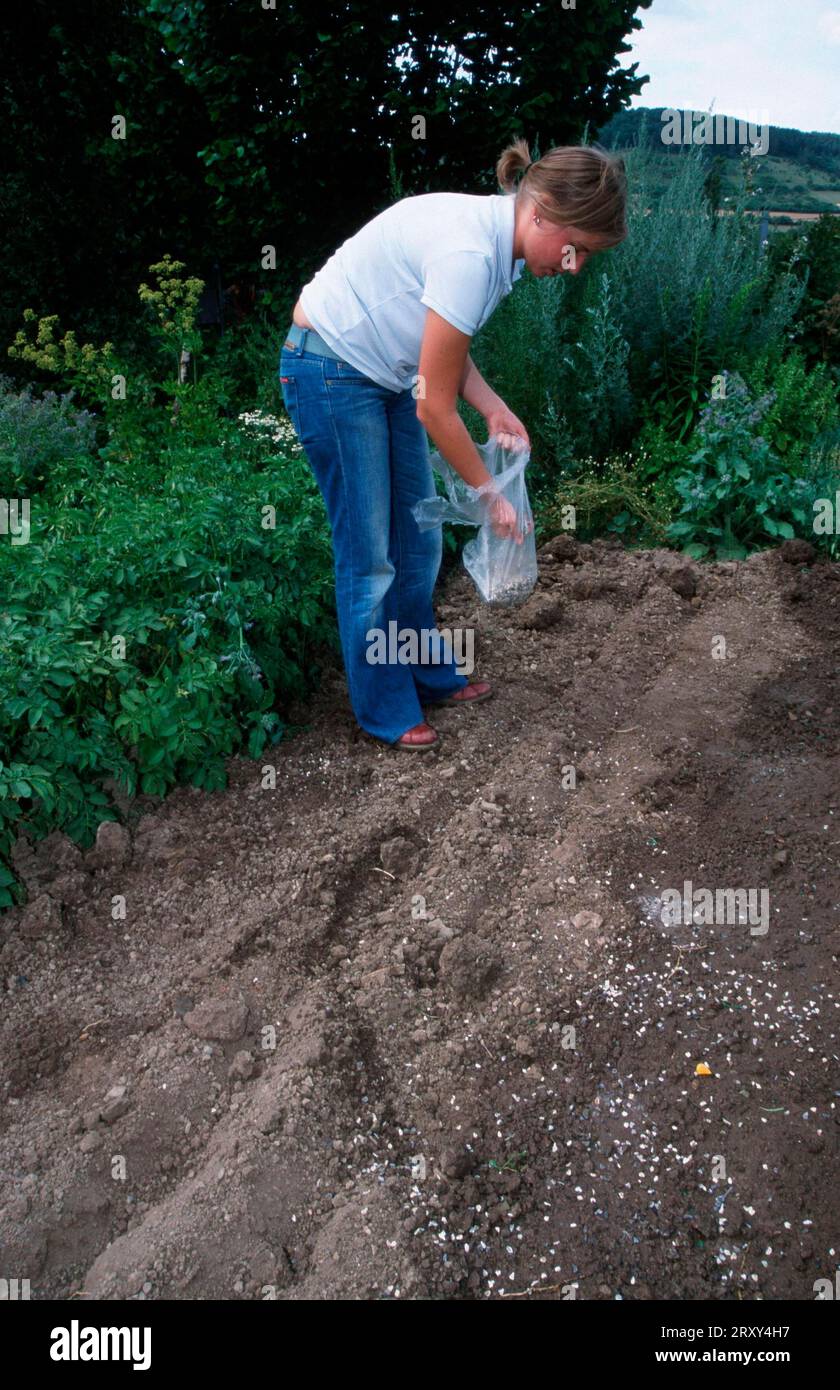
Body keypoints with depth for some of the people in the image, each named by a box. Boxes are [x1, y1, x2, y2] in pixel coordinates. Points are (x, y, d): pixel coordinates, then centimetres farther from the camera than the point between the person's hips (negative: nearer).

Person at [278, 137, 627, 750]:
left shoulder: (495, 235, -2)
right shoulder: (470, 253, -30)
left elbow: (445, 346, 9)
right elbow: (435, 408, -25)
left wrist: (495, 409, -7)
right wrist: (489, 491, -14)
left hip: (387, 372, 9)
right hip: (330, 373, -9)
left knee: (419, 539, 13)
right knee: (370, 556, -2)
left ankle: (429, 675, 30)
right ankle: (385, 711, 14)